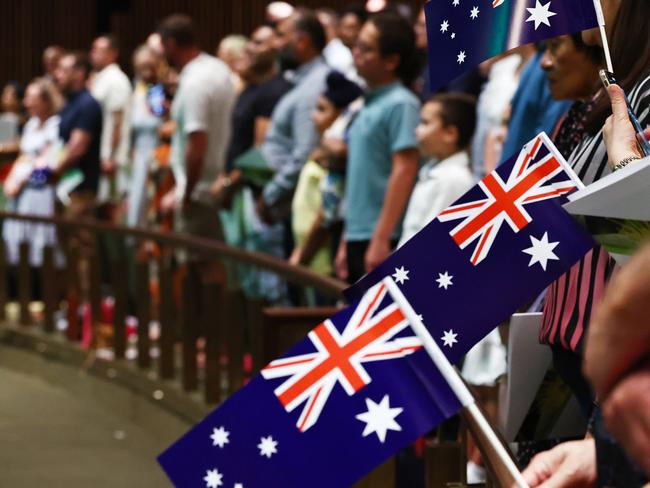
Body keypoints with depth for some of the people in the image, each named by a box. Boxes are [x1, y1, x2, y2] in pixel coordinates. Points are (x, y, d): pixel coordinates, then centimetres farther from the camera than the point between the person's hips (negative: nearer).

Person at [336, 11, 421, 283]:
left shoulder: (400, 105, -10)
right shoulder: (367, 106, 16)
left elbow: (404, 172, -17)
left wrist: (380, 239, -21)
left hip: (383, 240, -9)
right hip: (358, 238, 9)